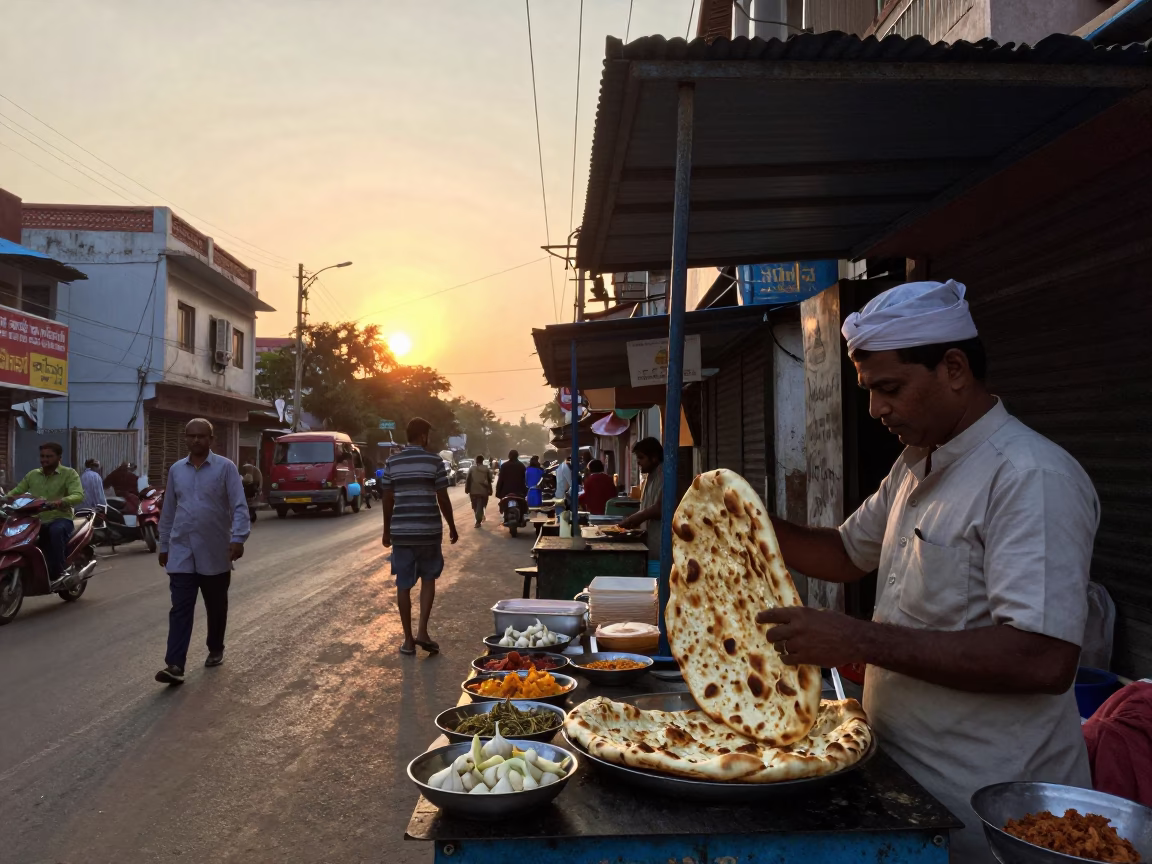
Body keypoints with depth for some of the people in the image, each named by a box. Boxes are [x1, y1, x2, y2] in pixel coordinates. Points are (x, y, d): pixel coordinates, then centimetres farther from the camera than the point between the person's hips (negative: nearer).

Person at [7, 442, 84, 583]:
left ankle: (57, 571, -26)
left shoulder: (69, 474, 0)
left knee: (56, 530, -38)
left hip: (61, 518, -5)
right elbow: (16, 491, 14)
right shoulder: (32, 475, 16)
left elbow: (78, 495, -15)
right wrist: (7, 497, -10)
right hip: (36, 520, 5)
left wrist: (61, 501, -35)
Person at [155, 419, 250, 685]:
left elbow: (239, 506, -13)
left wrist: (238, 538, -25)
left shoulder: (226, 467, -5)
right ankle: (175, 665, -8)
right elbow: (168, 511, 15)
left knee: (216, 607, 13)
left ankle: (215, 650, 32)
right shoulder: (176, 470, 9)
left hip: (215, 552, -2)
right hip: (182, 553, 2)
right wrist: (164, 545, 16)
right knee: (180, 609, -5)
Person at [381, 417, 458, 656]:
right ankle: (422, 631, 5)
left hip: (401, 531, 2)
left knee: (403, 585, 8)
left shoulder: (392, 462, 3)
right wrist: (452, 527, 9)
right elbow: (443, 499, -3)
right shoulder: (434, 461, -5)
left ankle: (408, 639, 12)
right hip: (428, 530, -2)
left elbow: (387, 499, 6)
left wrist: (387, 530, 16)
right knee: (428, 579, 16)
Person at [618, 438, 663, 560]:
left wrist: (634, 519, -11)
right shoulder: (651, 476, 16)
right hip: (650, 538, 9)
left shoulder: (663, 476, -14)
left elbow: (660, 509, -21)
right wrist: (632, 518, 4)